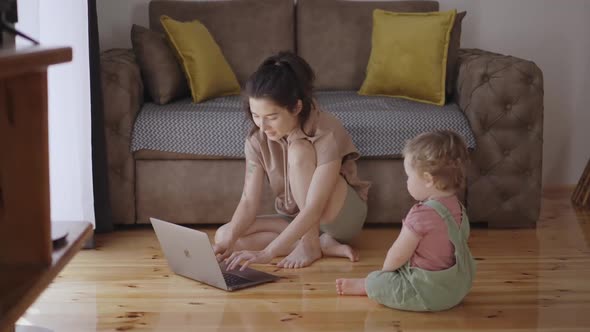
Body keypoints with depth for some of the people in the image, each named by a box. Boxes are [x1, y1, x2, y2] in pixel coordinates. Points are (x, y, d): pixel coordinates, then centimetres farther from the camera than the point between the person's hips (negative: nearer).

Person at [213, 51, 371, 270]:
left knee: (298, 150, -30)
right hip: (297, 220, 6)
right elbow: (249, 201, -15)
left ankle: (310, 244, -20)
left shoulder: (326, 133, -29)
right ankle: (323, 244, -15)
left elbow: (313, 208, -36)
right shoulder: (257, 140, -12)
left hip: (341, 216, -6)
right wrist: (229, 240, -35)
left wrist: (267, 253, -44)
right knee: (223, 235, -19)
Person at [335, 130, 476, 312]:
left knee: (375, 282, 7)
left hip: (428, 294, -9)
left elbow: (397, 256, -18)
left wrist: (385, 269, 5)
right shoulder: (458, 208, 1)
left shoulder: (422, 215, -27)